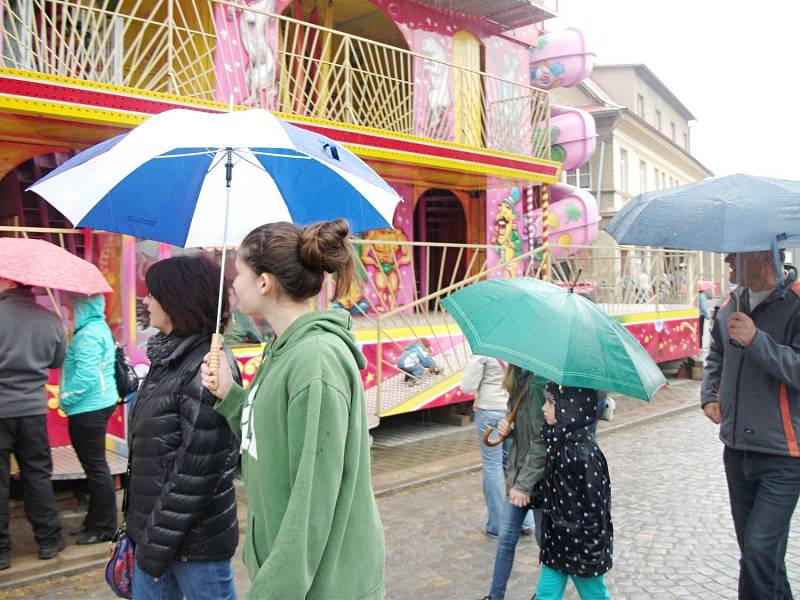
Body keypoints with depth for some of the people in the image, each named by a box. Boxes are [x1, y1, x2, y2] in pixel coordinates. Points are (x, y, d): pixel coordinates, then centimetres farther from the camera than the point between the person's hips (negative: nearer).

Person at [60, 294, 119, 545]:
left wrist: (66, 398, -11)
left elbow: (85, 376, -25)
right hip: (96, 404, 11)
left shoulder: (89, 334, -19)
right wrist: (68, 398, 16)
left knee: (95, 467, -2)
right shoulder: (98, 328, 13)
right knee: (94, 465, 18)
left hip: (88, 409, -11)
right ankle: (95, 520, 29)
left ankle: (104, 526, 8)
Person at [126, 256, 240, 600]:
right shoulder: (168, 358, 7)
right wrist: (142, 529, 16)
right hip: (155, 527, 8)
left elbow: (197, 472, -21)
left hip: (195, 539, -8)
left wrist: (158, 541, -16)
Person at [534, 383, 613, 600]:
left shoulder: (583, 454, -27)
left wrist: (590, 554, -18)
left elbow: (595, 508, -22)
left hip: (582, 547, -8)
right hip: (559, 542, 8)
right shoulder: (561, 442, 0)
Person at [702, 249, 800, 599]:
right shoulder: (732, 305, 8)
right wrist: (709, 396, 11)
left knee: (760, 548, -9)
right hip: (737, 450, 7)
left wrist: (756, 340, -26)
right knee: (750, 549, 18)